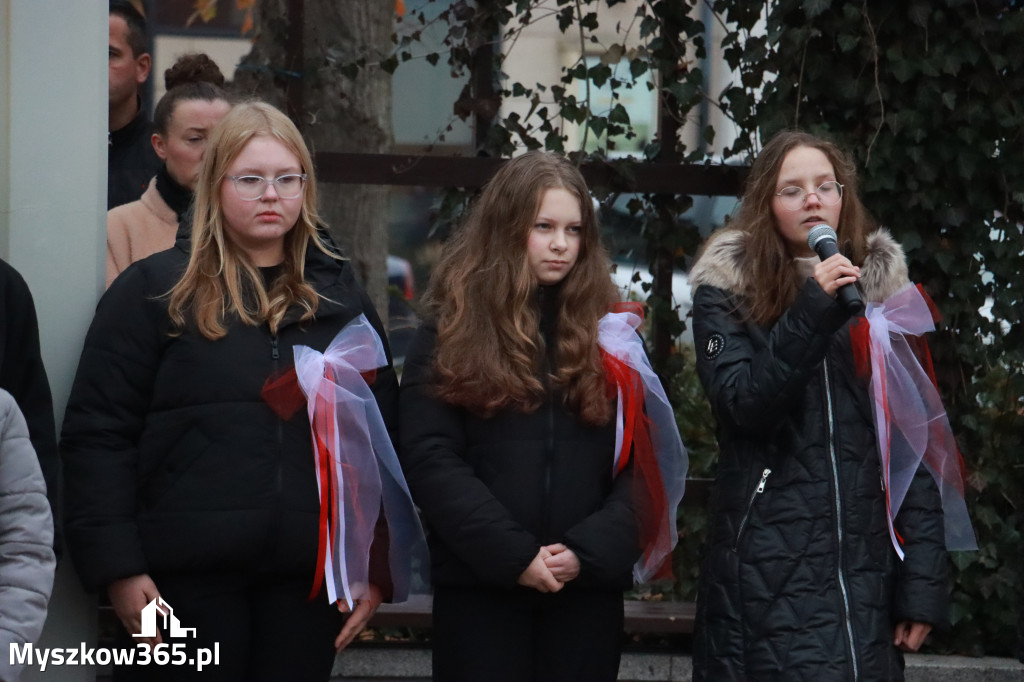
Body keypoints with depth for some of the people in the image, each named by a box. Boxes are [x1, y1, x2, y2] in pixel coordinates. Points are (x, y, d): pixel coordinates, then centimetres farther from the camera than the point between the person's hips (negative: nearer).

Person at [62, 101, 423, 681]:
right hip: (188, 579, -3)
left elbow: (381, 438, 14)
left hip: (310, 581, 3)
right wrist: (118, 567, -10)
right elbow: (98, 433, -2)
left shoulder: (341, 296, 13)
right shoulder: (154, 290, 3)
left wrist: (377, 567, 6)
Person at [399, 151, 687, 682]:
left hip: (588, 589, 2)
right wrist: (512, 555, -14)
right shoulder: (450, 334, 5)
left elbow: (642, 461, 4)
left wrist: (591, 551, -11)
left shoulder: (609, 334, 10)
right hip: (479, 588, -2)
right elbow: (429, 459, -5)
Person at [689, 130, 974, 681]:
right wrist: (812, 311, -21)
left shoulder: (882, 289, 9)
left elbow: (916, 440, 5)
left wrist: (924, 580, -1)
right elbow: (744, 404, -11)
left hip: (864, 573, 2)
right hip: (767, 571, -2)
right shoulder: (727, 292, 4)